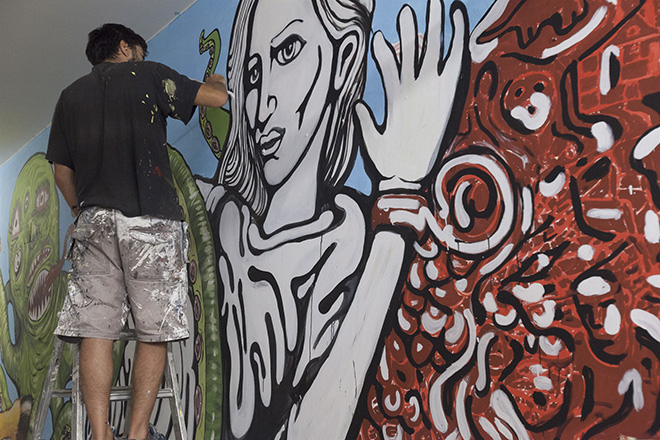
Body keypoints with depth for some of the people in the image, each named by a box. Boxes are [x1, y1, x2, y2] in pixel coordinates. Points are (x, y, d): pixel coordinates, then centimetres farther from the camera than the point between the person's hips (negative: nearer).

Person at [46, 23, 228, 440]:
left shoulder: (70, 96, 19)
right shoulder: (148, 75, 6)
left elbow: (62, 173, 18)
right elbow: (217, 97, 5)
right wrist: (216, 80, 27)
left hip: (94, 221, 5)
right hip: (150, 220, -4)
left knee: (96, 330, 1)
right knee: (154, 332, 2)